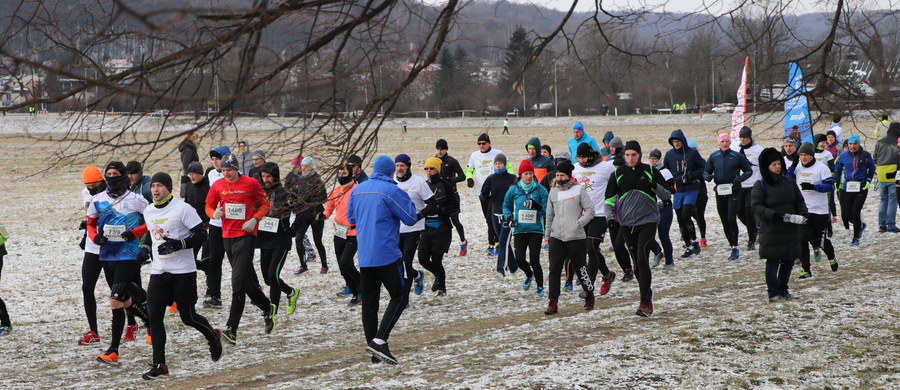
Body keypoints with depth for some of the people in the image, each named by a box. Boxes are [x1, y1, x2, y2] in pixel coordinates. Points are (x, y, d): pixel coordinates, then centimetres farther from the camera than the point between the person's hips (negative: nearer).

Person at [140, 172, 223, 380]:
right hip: (159, 271, 6)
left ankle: (213, 337, 32)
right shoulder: (148, 211, 11)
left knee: (188, 317, 1)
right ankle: (159, 364, 1)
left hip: (183, 271, -6)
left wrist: (179, 244, -22)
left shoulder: (182, 209, -10)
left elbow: (201, 234, -12)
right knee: (154, 316, -4)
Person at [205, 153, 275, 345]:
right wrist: (214, 213, -10)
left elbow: (265, 204, 5)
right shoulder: (218, 185, 5)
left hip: (246, 235, -5)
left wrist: (255, 219, -11)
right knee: (247, 280, 16)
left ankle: (232, 328, -16)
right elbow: (209, 206, 13)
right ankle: (267, 308, 39)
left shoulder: (251, 183, -5)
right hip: (227, 235, 6)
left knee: (238, 281, -13)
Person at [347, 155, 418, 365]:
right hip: (387, 255, -6)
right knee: (399, 296, 1)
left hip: (364, 257, 6)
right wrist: (406, 200, 10)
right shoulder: (391, 190, -9)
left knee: (369, 302, 9)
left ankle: (375, 351, 9)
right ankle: (379, 340, -15)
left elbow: (350, 217, 23)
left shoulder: (357, 190, 11)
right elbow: (411, 217, -6)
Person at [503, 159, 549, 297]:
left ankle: (540, 287, 12)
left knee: (534, 260, -6)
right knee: (520, 259, -5)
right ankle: (529, 275, 30)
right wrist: (509, 217, -2)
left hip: (536, 230, -2)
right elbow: (506, 206, 16)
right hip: (519, 229, 2)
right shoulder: (514, 189, 4)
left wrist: (536, 206, -17)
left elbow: (546, 211, 1)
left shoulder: (540, 190, 0)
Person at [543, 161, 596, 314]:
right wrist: (547, 235, 18)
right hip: (556, 237, 4)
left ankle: (589, 295, 30)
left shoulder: (579, 190, -2)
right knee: (554, 270, -5)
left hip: (576, 237, -4)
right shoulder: (553, 192, 12)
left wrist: (579, 224, -13)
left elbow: (590, 210, -3)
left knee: (580, 268, 7)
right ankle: (553, 303, -4)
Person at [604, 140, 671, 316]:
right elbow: (609, 198, 11)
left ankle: (645, 303, -13)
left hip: (648, 222, -3)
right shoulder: (618, 174, 7)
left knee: (642, 259, -16)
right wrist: (611, 216, -7)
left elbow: (667, 195, 4)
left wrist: (655, 186, -16)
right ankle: (648, 295, 25)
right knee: (637, 263, 9)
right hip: (626, 224, 3)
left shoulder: (650, 171, 2)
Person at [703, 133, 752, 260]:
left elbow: (749, 171, 6)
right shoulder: (713, 157, 7)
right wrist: (707, 176, -11)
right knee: (725, 221, 8)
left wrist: (740, 178, -14)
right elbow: (706, 171, 13)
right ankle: (734, 248, 19)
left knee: (732, 219, -16)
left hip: (734, 192, -4)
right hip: (719, 191, 4)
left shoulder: (737, 156, -1)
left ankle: (735, 248, -9)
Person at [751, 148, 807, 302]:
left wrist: (802, 214, -3)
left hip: (791, 230, 5)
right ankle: (773, 293, 6)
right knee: (772, 262, -2)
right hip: (771, 231, -5)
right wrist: (772, 214, -25)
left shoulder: (789, 182, 11)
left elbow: (799, 201, 16)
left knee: (789, 260, 10)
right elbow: (756, 206, -11)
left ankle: (783, 290, 24)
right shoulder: (760, 185, -5)